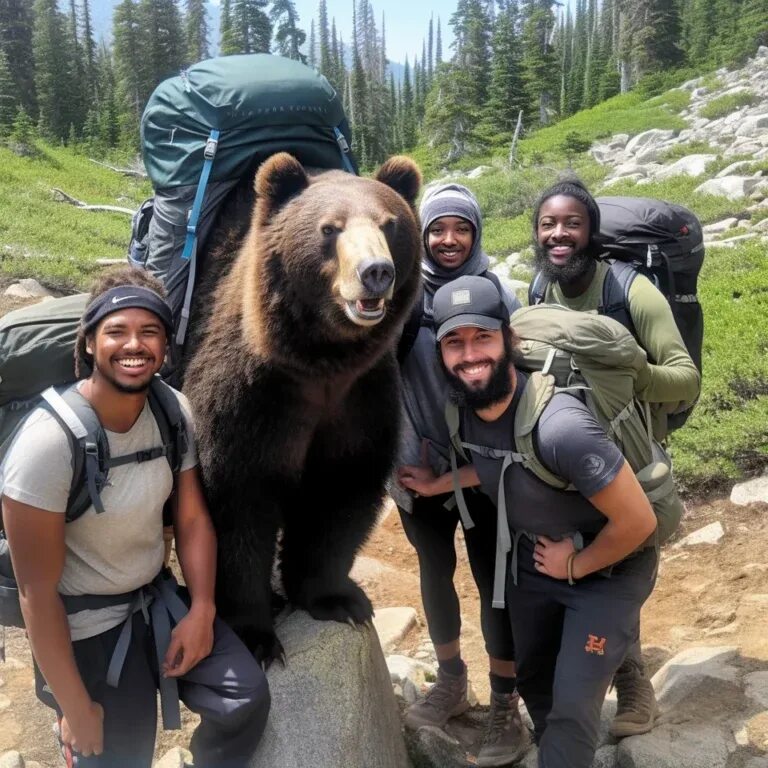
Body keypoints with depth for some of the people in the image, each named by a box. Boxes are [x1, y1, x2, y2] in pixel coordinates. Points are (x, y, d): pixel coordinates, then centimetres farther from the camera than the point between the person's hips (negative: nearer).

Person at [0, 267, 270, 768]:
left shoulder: (174, 411, -10)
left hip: (156, 600, 5)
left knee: (246, 698, -6)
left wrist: (202, 611, -10)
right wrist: (75, 708, -16)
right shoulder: (48, 441, -25)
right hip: (83, 631, -4)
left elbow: (192, 517, 1)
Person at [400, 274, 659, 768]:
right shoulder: (462, 406, -15)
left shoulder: (559, 426, -38)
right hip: (531, 560, 7)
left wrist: (576, 566, -15)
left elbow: (638, 521, -28)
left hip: (608, 569, -7)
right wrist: (438, 484, 0)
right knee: (533, 682, 22)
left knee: (572, 705, -6)